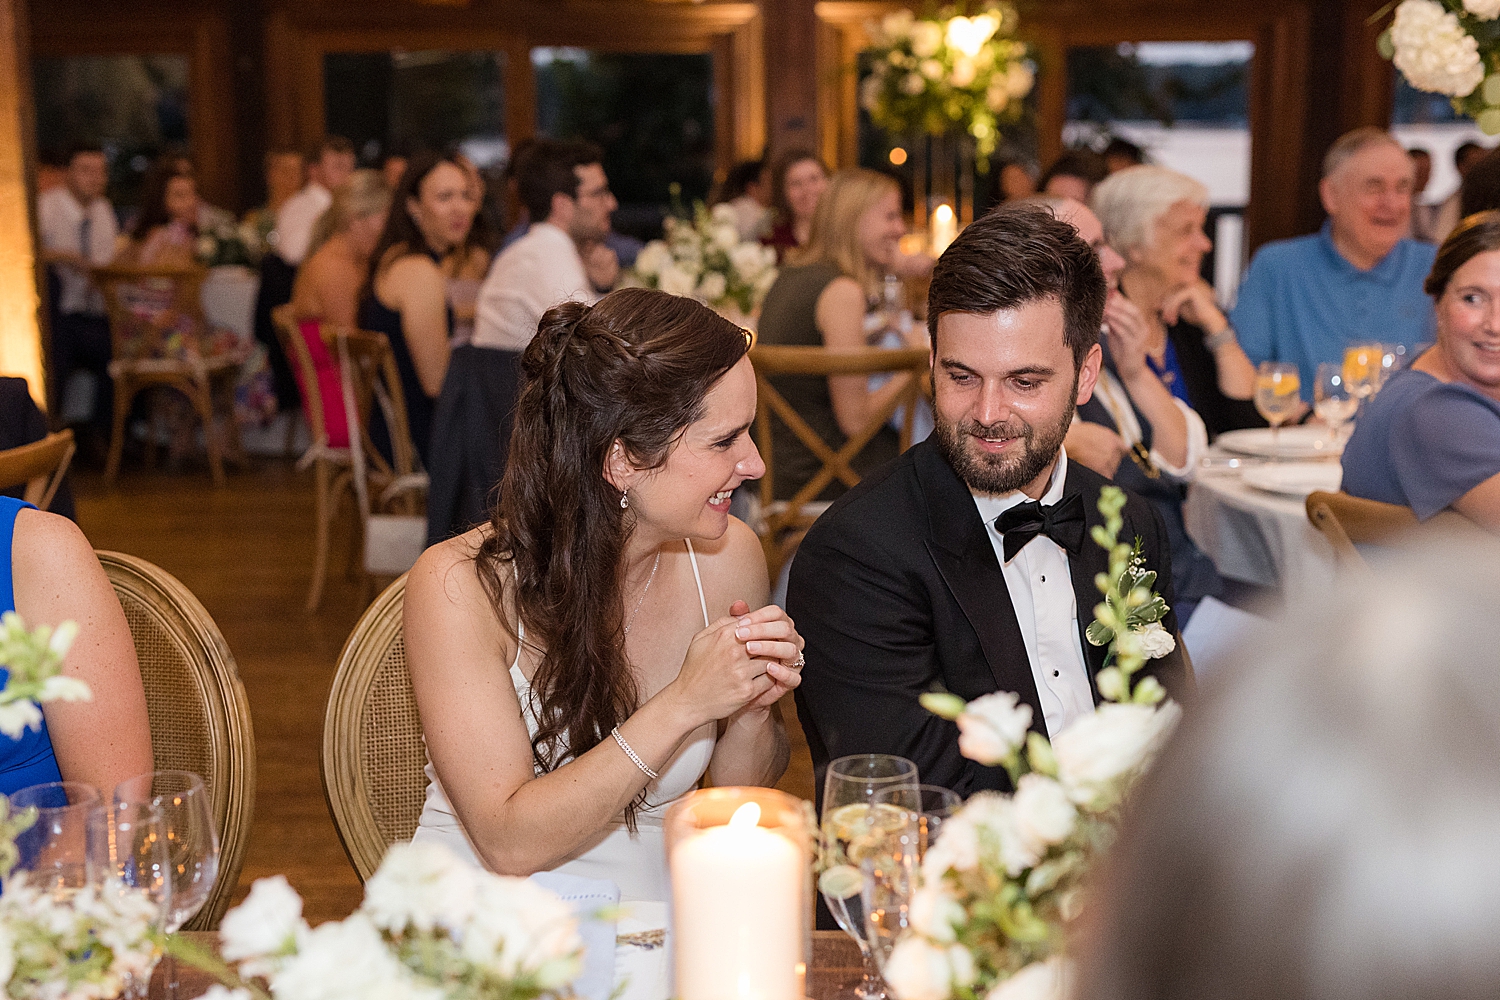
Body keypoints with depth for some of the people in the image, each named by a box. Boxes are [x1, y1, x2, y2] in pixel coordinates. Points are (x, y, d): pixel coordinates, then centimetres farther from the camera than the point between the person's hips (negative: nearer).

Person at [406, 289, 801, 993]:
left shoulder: (726, 559, -4)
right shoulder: (458, 587, -15)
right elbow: (509, 841, -18)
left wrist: (754, 711, -13)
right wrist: (684, 705, -23)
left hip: (655, 922, 3)